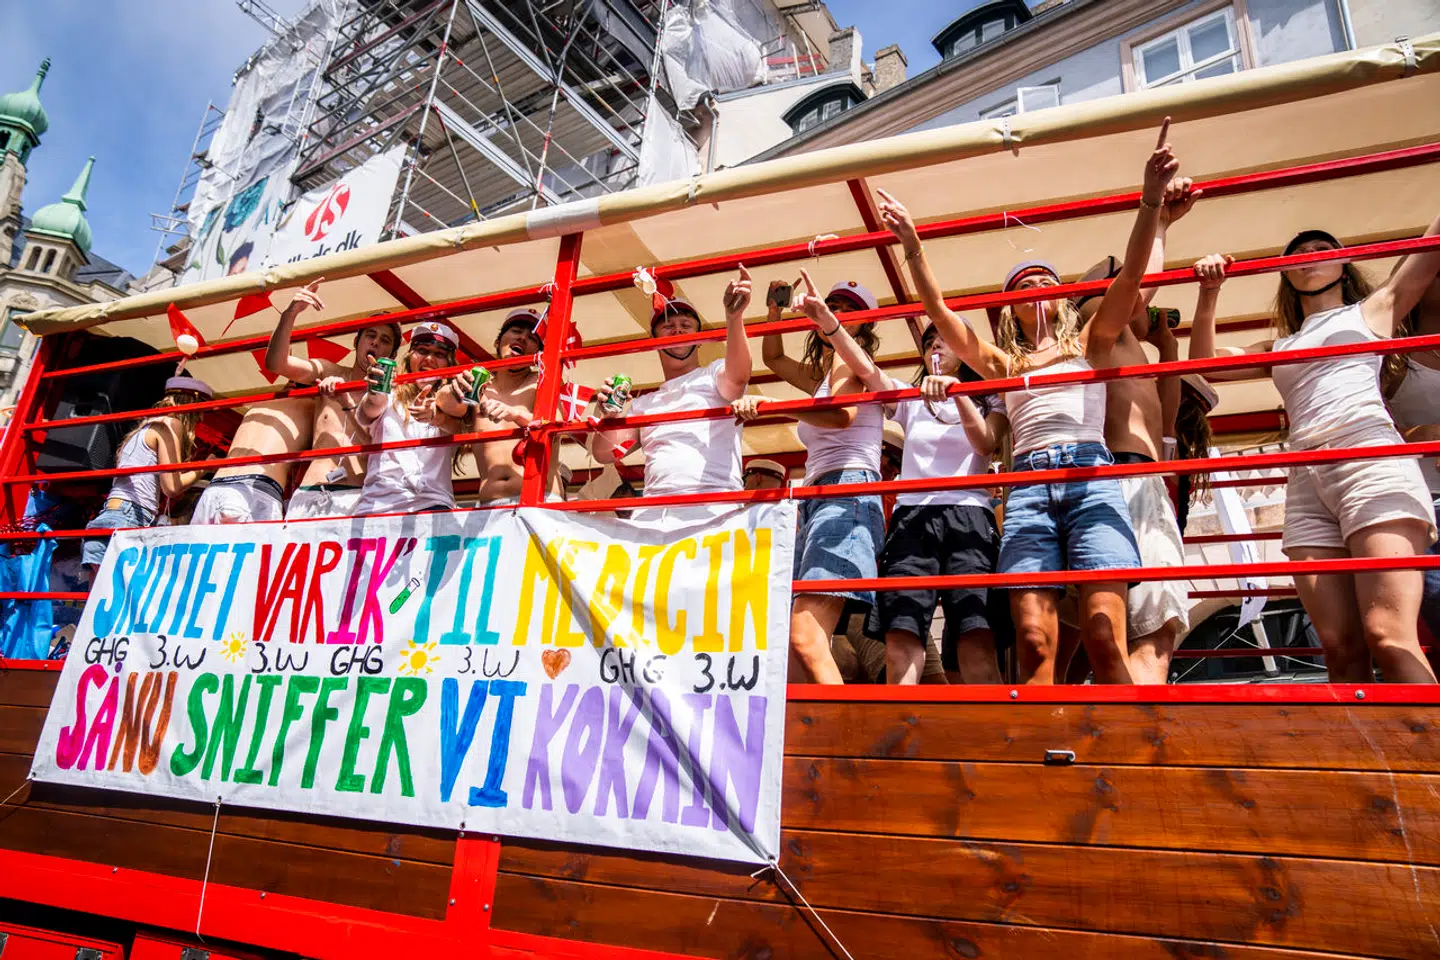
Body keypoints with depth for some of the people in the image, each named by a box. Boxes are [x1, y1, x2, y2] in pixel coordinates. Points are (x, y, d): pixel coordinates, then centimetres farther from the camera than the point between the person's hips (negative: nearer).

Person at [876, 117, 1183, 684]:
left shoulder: (1089, 344, 22)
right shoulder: (1001, 363, 25)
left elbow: (1130, 277, 8)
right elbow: (940, 313, 16)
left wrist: (1152, 198, -4)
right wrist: (912, 247, 7)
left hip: (1091, 477, -1)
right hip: (1028, 487, 1)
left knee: (1104, 631, -17)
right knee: (1033, 640, -13)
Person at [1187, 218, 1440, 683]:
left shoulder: (1373, 310, 23)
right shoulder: (1279, 347, 30)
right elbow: (1205, 361, 20)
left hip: (1370, 458, -3)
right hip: (1305, 483, 4)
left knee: (1389, 639, -20)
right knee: (1341, 650, -7)